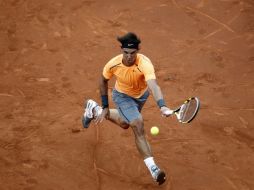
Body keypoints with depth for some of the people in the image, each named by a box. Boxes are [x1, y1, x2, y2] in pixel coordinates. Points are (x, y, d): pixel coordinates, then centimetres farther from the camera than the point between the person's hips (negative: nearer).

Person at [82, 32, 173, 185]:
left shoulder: (145, 64, -41)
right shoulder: (113, 65, -31)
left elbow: (153, 86, -58)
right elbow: (103, 81, -8)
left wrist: (162, 106, -76)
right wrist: (105, 106, -5)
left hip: (141, 95, 2)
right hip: (123, 96, -2)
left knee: (125, 124, 28)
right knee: (138, 125, -22)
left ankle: (94, 109, 52)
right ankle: (153, 168, -19)